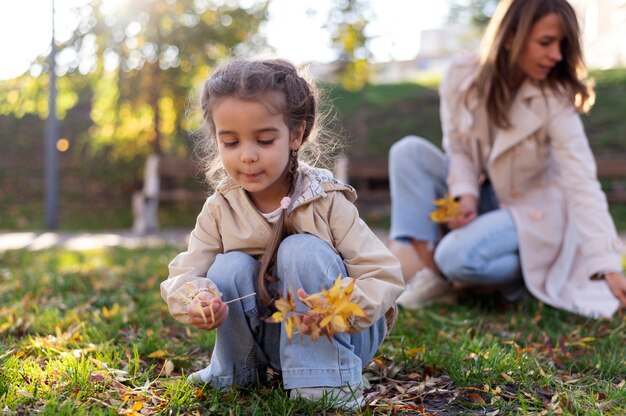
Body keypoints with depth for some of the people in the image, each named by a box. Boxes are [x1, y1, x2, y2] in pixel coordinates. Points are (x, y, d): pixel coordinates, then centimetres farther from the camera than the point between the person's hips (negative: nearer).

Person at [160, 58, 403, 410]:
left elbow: (385, 275, -21)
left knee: (302, 250, -27)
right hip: (269, 337, 3)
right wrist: (196, 299, -35)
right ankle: (234, 370, 4)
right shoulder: (219, 209, -8)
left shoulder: (327, 202, -19)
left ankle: (329, 384, -20)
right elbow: (183, 275, -10)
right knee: (229, 268, -21)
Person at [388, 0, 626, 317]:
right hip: (483, 196, 5)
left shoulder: (554, 100, -23)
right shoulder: (461, 75, -14)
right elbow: (458, 148, -3)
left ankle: (532, 271, 0)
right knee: (409, 151, -15)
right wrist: (465, 194, -22)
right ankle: (427, 269, -18)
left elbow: (583, 185, -27)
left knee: (458, 256, -31)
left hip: (535, 209, -4)